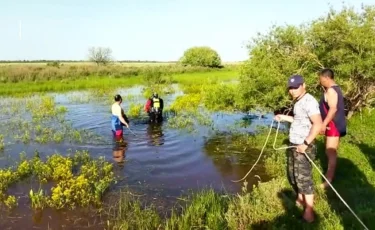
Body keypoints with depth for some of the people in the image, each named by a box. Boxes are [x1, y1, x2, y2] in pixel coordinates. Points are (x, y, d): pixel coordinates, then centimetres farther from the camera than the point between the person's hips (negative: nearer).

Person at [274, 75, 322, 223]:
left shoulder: (309, 101, -18)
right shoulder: (298, 101, 13)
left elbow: (318, 124, -26)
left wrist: (306, 143, -27)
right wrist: (284, 117, 19)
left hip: (303, 147, -10)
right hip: (293, 145, 10)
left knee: (303, 178, -5)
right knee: (293, 175, 20)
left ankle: (309, 213, 4)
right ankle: (300, 201, 37)